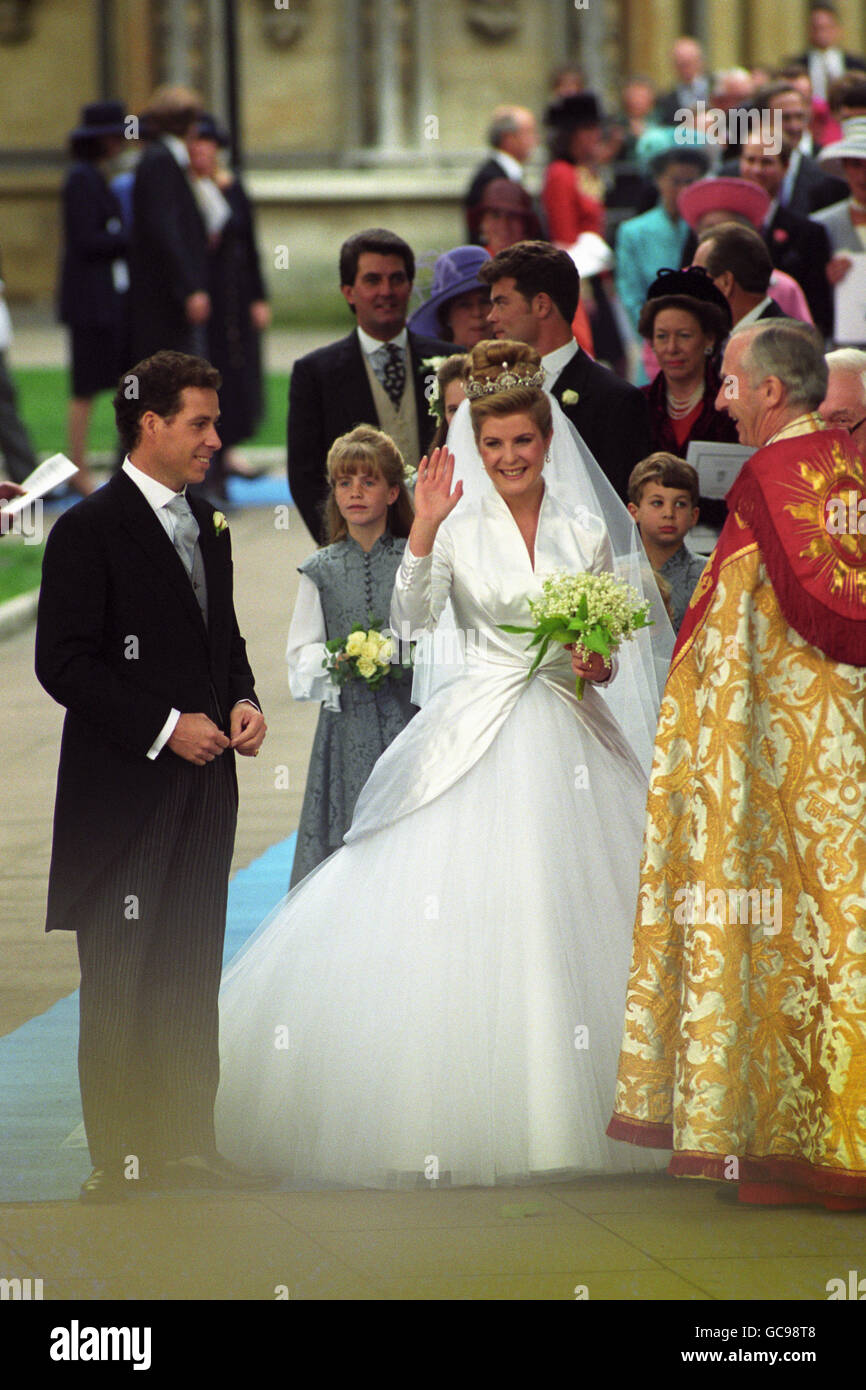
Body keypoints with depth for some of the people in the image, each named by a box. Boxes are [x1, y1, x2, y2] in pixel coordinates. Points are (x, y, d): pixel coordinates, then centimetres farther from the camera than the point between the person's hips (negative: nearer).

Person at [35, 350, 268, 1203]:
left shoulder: (208, 529, 14)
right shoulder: (89, 530, -10)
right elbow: (63, 664, -14)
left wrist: (242, 702, 3)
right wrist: (165, 728, -17)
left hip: (203, 784, 7)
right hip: (124, 790, -7)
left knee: (193, 979, 11)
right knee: (121, 988, -2)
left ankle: (187, 1142, 18)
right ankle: (119, 1161, 3)